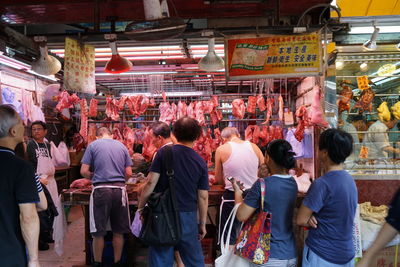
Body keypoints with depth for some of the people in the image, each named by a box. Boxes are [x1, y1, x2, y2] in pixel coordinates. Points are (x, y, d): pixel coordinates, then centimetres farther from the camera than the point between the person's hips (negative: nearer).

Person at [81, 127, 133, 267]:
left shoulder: (93, 145, 4)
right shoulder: (122, 146, 11)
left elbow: (84, 171, -1)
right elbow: (128, 173, 8)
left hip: (101, 190, -2)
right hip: (120, 190, 2)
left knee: (98, 232, 10)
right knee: (118, 231, 13)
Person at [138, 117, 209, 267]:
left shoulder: (164, 152, -6)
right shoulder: (200, 162, -2)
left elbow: (151, 183, -10)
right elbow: (203, 197, 1)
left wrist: (140, 207, 2)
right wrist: (202, 223, 11)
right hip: (188, 215, 2)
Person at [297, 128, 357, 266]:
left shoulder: (322, 183, -24)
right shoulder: (349, 179, 1)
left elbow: (301, 220, -20)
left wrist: (312, 220, -1)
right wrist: (314, 217, -10)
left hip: (322, 255, -7)